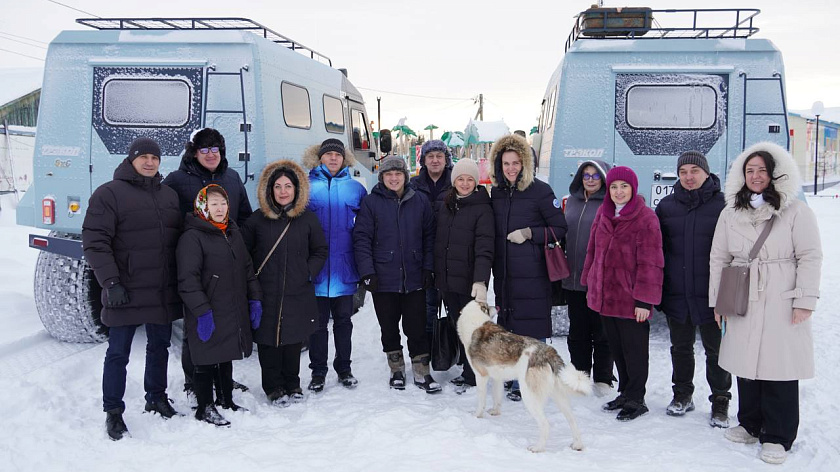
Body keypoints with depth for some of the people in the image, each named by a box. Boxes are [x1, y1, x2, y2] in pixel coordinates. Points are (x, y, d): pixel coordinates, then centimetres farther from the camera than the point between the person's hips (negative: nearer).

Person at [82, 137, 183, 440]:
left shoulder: (169, 195, 13)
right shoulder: (109, 194, -6)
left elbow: (180, 237, 20)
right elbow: (94, 241, -11)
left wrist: (183, 279, 14)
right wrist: (110, 282, -19)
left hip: (163, 291, 6)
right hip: (126, 292, -5)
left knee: (159, 346, 17)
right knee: (118, 353, 3)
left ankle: (156, 398, 33)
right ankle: (113, 412, 16)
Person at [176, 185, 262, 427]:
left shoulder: (234, 234, 12)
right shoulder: (192, 237, -13)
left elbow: (248, 269, 19)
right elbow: (188, 279, -18)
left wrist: (254, 299, 12)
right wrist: (202, 311, -22)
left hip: (234, 314, 7)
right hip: (207, 317, -7)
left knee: (227, 358, 19)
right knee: (206, 362, 5)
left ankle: (227, 401, 33)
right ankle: (205, 407, 19)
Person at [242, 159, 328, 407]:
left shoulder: (308, 219, 3)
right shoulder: (257, 220, 0)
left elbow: (320, 251, 10)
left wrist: (308, 273, -3)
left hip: (298, 294, 1)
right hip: (267, 295, -1)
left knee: (294, 340, 10)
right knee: (269, 340, 3)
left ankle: (292, 384, 27)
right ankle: (274, 387, 19)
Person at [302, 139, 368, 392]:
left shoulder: (355, 188, 7)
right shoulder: (307, 186, 1)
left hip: (344, 268, 1)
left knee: (343, 320, 13)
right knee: (318, 322, 7)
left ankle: (344, 369, 26)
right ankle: (318, 372, 19)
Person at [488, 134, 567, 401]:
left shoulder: (539, 191, -6)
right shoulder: (497, 192, 11)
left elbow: (560, 228, -4)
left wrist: (529, 233, -15)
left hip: (533, 274, -5)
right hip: (504, 273, 6)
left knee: (533, 330, -2)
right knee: (510, 329, 11)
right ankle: (517, 381, 24)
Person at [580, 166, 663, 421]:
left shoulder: (646, 218, -12)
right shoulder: (603, 213, 8)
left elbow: (649, 263, -14)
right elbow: (593, 250, 16)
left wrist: (644, 299, -16)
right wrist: (590, 284, 15)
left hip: (630, 299, -6)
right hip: (605, 294, 7)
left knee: (634, 350, 4)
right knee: (616, 348, 17)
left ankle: (635, 399, 19)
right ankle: (625, 393, 31)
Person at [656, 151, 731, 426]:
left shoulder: (723, 205, -5)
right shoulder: (666, 206, 6)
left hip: (710, 294, -3)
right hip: (676, 294, 3)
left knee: (716, 349, 7)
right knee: (681, 348, 16)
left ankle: (720, 402, 22)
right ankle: (682, 395, 32)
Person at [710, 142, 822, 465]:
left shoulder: (796, 211, -1)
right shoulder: (731, 213, 10)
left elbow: (810, 257, -3)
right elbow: (718, 259, 12)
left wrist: (804, 301, -8)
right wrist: (717, 302, 10)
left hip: (782, 305, -3)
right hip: (743, 304, 4)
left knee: (781, 367, -2)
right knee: (746, 364, 9)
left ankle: (777, 437, 10)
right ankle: (750, 425, 25)